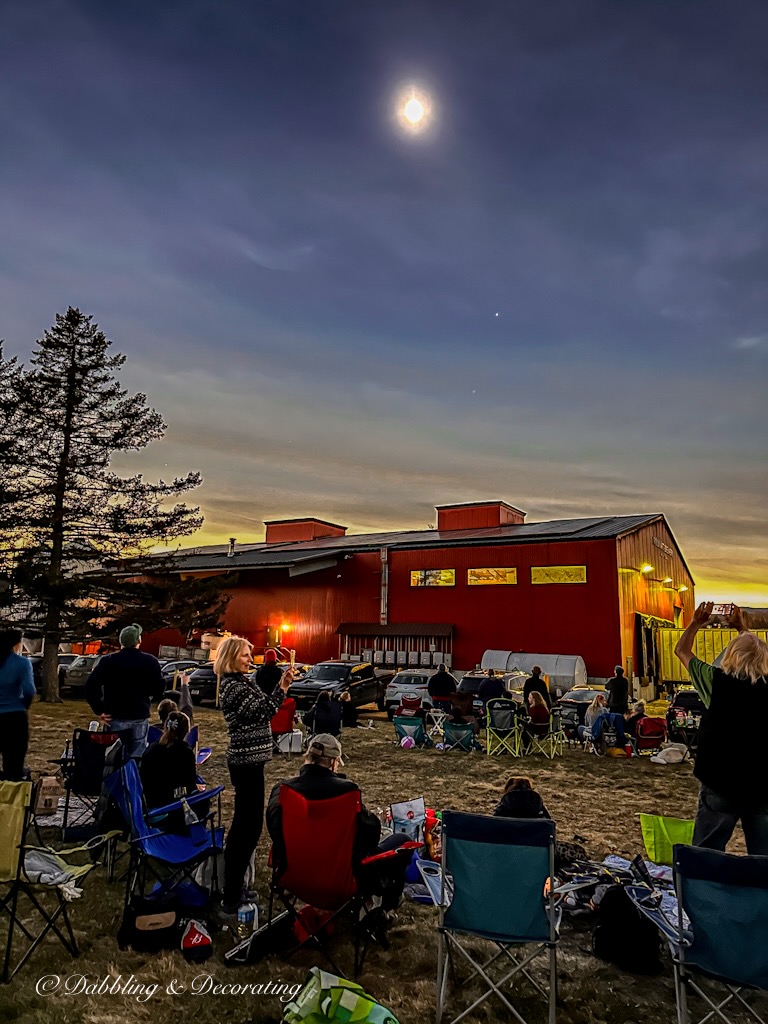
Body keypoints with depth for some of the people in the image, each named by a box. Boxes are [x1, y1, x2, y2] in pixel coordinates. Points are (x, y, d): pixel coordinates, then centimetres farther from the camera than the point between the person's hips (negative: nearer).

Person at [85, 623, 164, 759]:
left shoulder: (107, 661, -2)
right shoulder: (150, 661, -2)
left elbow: (90, 686, -10)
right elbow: (160, 688, -3)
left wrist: (99, 711, -5)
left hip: (115, 717, 0)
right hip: (140, 717, 1)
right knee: (137, 757, 8)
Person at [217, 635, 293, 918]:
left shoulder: (239, 681, 11)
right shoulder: (232, 686, -18)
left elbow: (261, 709, 15)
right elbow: (262, 714, -22)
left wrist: (281, 686, 5)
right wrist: (282, 688, -20)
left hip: (247, 759, 10)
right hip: (247, 762, -10)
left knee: (244, 823, 18)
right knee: (249, 825, -6)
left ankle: (233, 887, 31)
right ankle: (230, 900, 1)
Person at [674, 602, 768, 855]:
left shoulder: (718, 682, -11)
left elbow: (681, 651, 4)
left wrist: (696, 622, 15)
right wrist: (742, 628, 29)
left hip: (721, 785, -3)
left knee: (705, 856, 7)